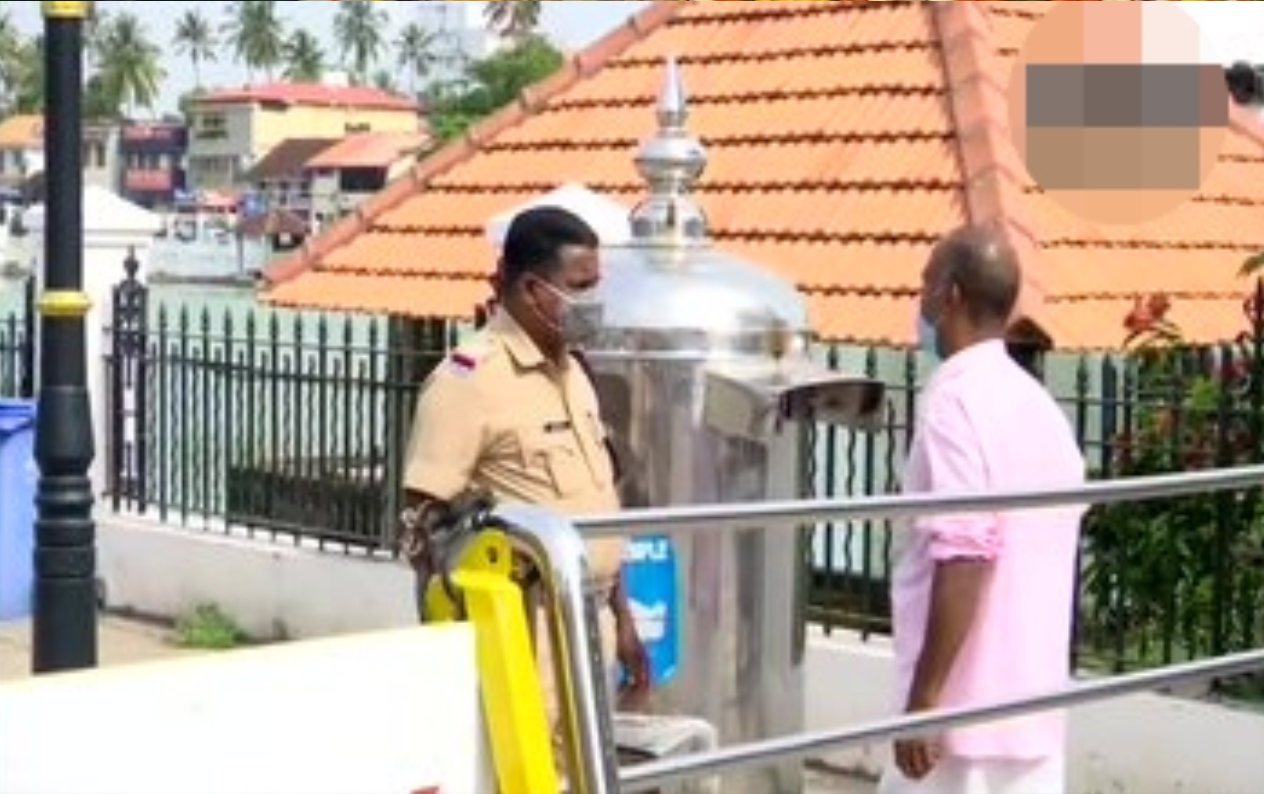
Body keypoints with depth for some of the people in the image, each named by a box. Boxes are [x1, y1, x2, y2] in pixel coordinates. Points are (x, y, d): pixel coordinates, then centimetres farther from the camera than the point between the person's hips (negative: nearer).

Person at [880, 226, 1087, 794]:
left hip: (968, 705, -8)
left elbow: (965, 557, -23)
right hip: (1032, 703, 8)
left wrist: (925, 697, -20)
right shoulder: (1041, 407, 13)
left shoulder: (956, 400, -14)